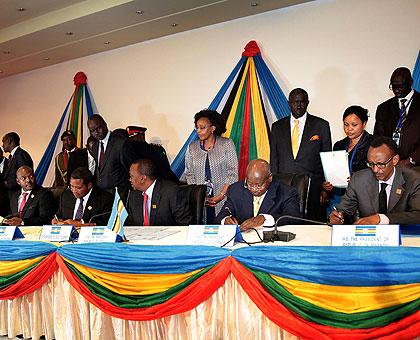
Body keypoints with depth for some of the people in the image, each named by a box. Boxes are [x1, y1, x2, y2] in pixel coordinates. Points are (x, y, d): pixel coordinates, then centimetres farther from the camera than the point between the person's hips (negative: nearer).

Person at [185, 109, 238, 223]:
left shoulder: (227, 144, 2)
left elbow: (232, 173, -2)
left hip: (223, 200, -2)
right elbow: (189, 174, 9)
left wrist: (221, 195, -11)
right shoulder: (192, 147, 10)